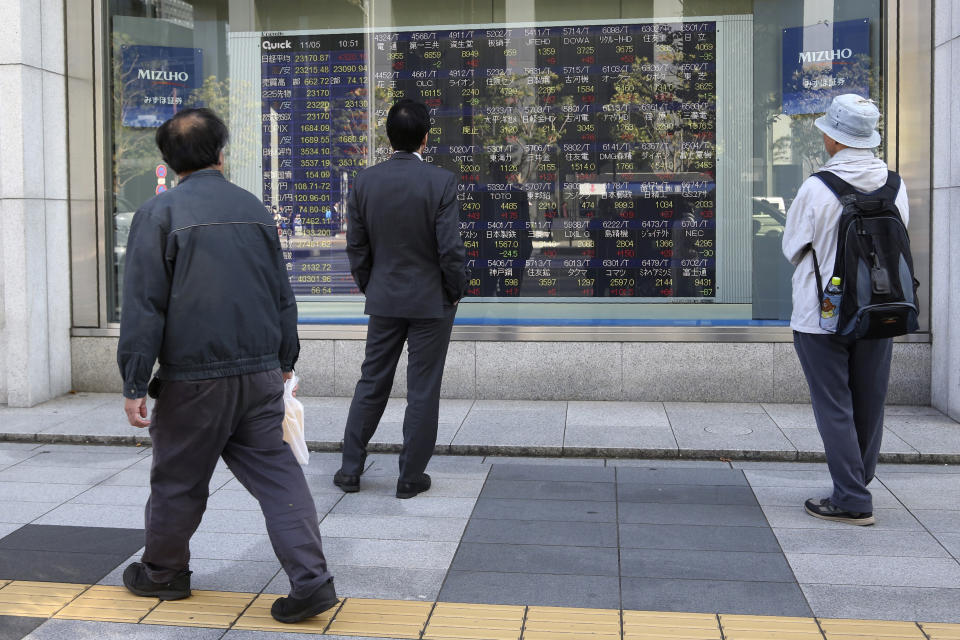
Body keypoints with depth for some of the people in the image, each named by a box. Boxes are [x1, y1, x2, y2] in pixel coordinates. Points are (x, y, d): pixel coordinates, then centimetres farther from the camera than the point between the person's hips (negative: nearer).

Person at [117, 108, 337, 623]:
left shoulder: (158, 214, -6)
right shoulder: (254, 209, 9)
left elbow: (143, 307, -9)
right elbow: (282, 295, 15)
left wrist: (134, 384, -5)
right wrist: (284, 359, 24)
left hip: (194, 378, -4)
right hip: (260, 373, 4)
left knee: (178, 480, 13)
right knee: (276, 473, 6)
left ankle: (163, 572, 32)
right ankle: (311, 579, 0)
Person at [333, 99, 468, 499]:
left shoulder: (365, 181, -2)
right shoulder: (441, 181, -14)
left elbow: (356, 246, 2)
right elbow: (451, 248, -15)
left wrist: (369, 289, 15)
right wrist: (455, 293, 0)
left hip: (383, 300, 4)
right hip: (431, 300, -3)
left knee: (372, 383, 15)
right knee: (422, 391, 6)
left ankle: (350, 470, 21)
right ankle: (411, 477, 14)